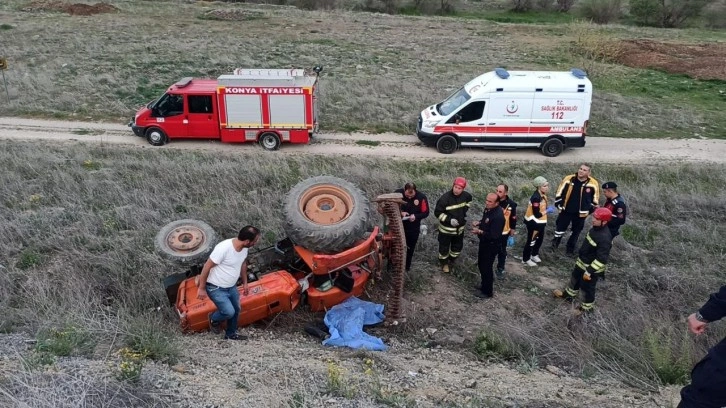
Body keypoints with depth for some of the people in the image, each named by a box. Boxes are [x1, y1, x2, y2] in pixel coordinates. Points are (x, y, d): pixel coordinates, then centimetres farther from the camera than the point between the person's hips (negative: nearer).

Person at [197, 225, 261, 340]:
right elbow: (207, 267, -23)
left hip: (231, 287, 8)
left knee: (236, 310, 18)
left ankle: (231, 334, 41)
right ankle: (214, 319, 21)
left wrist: (245, 282, 19)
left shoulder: (244, 248, -10)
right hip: (216, 288, -8)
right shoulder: (223, 248, -33)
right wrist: (201, 288, -15)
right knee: (229, 312, -13)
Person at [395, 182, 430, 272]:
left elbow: (425, 212, -10)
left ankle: (407, 266, 36)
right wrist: (400, 212, -25)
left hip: (413, 228, 1)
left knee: (410, 248, 16)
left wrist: (416, 216, -29)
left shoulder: (421, 197, -19)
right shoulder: (398, 193, -20)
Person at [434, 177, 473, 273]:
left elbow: (468, 201, 15)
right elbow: (437, 212, -19)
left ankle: (452, 260, 46)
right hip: (446, 228, -5)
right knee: (444, 247, 11)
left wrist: (464, 212, 4)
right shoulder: (445, 198, -27)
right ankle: (444, 263, 36)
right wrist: (449, 220, -28)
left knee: (458, 246, 21)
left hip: (460, 227, 5)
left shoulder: (466, 195, -12)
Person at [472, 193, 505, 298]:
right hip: (484, 242, 9)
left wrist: (480, 232, -30)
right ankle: (485, 285, 44)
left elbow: (494, 236, -30)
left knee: (486, 267, 4)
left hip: (491, 245, -9)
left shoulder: (498, 216, -32)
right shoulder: (488, 208, -3)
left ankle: (487, 291, 23)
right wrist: (479, 223, -2)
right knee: (481, 264, 23)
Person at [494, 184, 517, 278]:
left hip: (503, 233, -1)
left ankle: (500, 269, 33)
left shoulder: (511, 204, -17)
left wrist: (512, 236, -5)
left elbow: (513, 222, -8)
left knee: (502, 251, 15)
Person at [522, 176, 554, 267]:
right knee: (531, 240, 6)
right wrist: (547, 211, -18)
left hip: (540, 222, 9)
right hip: (533, 222, -9)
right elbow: (537, 214, -28)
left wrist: (548, 208, 1)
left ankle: (534, 255, 44)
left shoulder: (542, 194, -1)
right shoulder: (536, 197, -30)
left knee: (540, 239, 23)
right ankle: (526, 259, 23)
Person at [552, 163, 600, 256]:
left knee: (576, 232, 14)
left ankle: (570, 249, 32)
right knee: (560, 227, 11)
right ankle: (555, 244, 35)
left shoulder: (593, 184, -12)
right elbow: (559, 192, 1)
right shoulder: (568, 179, -10)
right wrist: (559, 204, 0)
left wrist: (590, 210, 3)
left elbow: (595, 199, 2)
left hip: (581, 213, 0)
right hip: (566, 210, 0)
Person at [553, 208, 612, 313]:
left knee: (587, 287, 12)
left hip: (592, 267, -9)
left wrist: (589, 272, -28)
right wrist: (580, 257, 22)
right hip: (582, 262, 9)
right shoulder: (596, 228, -7)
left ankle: (587, 306, 35)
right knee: (575, 278, 28)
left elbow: (601, 259, -33)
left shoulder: (604, 238, -35)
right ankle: (569, 294, 52)